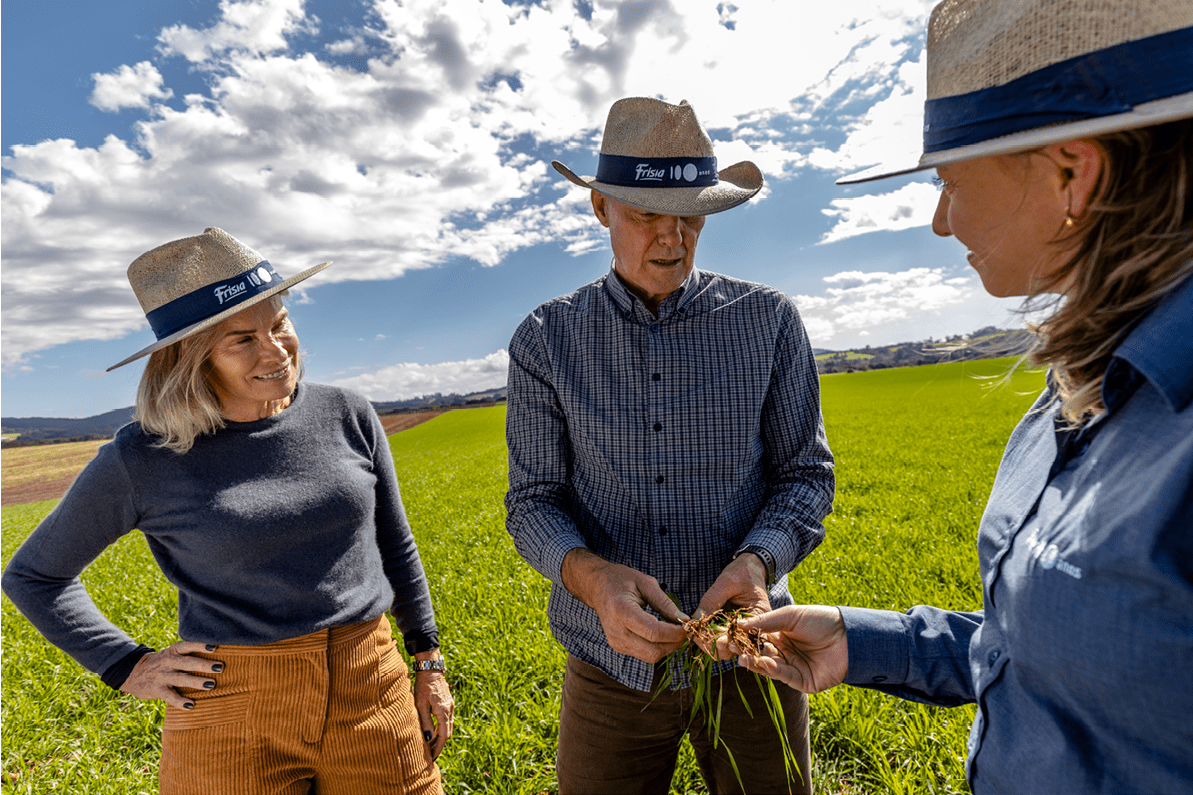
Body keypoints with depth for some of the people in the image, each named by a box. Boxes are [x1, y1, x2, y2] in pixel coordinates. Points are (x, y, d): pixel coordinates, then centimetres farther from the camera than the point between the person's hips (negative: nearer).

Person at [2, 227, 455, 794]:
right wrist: (129, 668, -2)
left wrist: (429, 663, 9)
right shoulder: (144, 457, -8)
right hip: (233, 722, -1)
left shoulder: (347, 417, -3)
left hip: (370, 693, 2)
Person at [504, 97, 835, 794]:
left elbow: (806, 472, -1)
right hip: (611, 663, 0)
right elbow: (533, 500, -5)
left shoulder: (770, 321, -4)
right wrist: (593, 577, -25)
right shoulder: (546, 339, -5)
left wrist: (757, 560, -20)